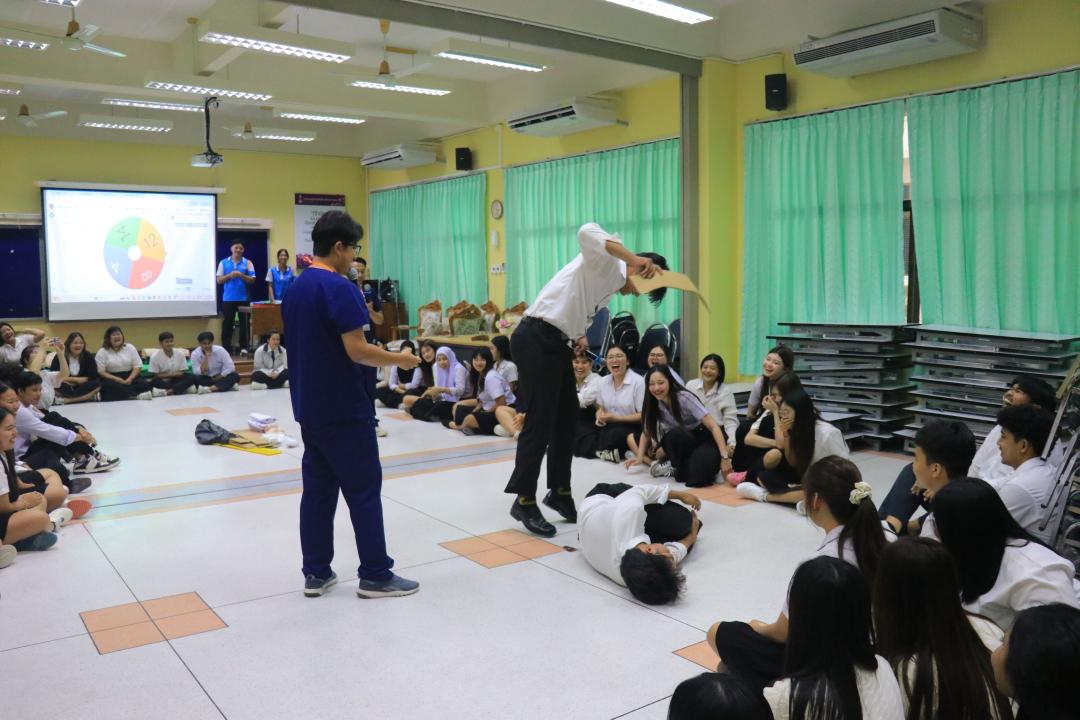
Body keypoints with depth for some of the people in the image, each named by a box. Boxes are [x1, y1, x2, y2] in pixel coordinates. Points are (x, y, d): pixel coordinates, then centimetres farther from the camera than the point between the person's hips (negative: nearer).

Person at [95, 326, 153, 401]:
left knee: (144, 384, -27)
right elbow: (101, 372, -4)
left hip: (130, 377, 2)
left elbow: (137, 366, 5)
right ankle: (137, 395, -52)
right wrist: (116, 379, -20)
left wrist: (129, 379, -14)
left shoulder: (130, 347, 10)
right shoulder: (102, 352, 4)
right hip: (112, 379, -2)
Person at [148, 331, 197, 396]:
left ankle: (169, 391, -38)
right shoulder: (155, 357, -7)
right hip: (163, 382, -2)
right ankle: (182, 388, -29)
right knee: (154, 382, -35)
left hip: (176, 381, 2)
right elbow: (155, 376, -5)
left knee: (191, 377, -25)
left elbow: (183, 373, 1)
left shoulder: (180, 355, -2)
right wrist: (171, 374, -12)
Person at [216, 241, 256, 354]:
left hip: (243, 298, 0)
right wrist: (230, 275, -14)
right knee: (227, 324, 3)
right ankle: (226, 348, 8)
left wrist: (241, 275, -16)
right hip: (228, 298, 0)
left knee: (244, 324, 4)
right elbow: (219, 280, 3)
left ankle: (244, 347, 11)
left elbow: (252, 280, 0)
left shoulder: (247, 263, 4)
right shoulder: (223, 263, 6)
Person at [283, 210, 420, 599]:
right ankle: (375, 576, 8)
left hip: (310, 406, 8)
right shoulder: (339, 288, -16)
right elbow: (357, 351, -21)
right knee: (363, 489, 0)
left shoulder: (295, 289, 11)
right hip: (344, 409, -8)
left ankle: (316, 573, 18)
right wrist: (399, 359, -8)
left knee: (318, 487, 12)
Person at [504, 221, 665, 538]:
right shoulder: (606, 261, -9)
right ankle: (524, 500, 4)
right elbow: (587, 232, -33)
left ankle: (559, 492, 26)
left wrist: (578, 334, 10)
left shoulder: (612, 283, 18)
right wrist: (634, 258, -35)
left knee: (566, 419, 14)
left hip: (556, 343, 10)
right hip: (536, 339, -10)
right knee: (540, 422, -7)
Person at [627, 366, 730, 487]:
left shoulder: (684, 397, -23)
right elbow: (647, 433, 7)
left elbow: (713, 426, -25)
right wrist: (640, 458, -7)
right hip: (681, 442, 4)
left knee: (697, 478, -35)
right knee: (675, 434, -35)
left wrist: (724, 457, -31)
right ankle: (677, 466, -8)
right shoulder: (652, 404, -8)